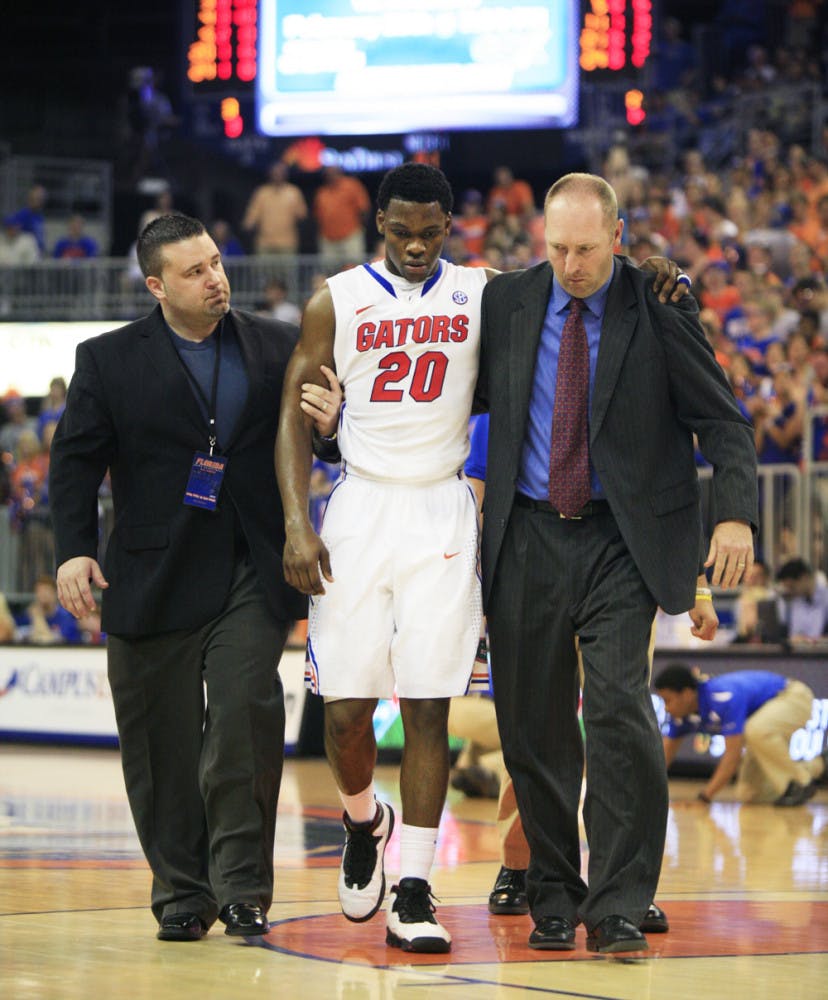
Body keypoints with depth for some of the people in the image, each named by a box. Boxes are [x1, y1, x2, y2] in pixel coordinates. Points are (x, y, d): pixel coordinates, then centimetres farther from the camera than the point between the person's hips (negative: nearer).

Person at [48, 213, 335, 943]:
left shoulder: (279, 349, 9)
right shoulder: (109, 360, 5)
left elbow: (316, 437, 13)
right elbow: (74, 460, 3)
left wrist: (330, 416, -12)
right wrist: (74, 548, -10)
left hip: (252, 577, 0)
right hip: (154, 580, 0)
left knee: (247, 713, -15)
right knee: (163, 745, 4)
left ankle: (241, 885, -5)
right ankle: (182, 894, 15)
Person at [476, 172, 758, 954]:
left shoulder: (658, 308, -4)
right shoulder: (507, 302, 4)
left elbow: (723, 419, -2)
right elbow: (474, 391, 17)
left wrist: (736, 513, -15)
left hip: (621, 543, -3)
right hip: (528, 539, 3)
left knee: (619, 708, -16)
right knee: (531, 726, 7)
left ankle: (618, 907, -11)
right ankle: (553, 899, 22)